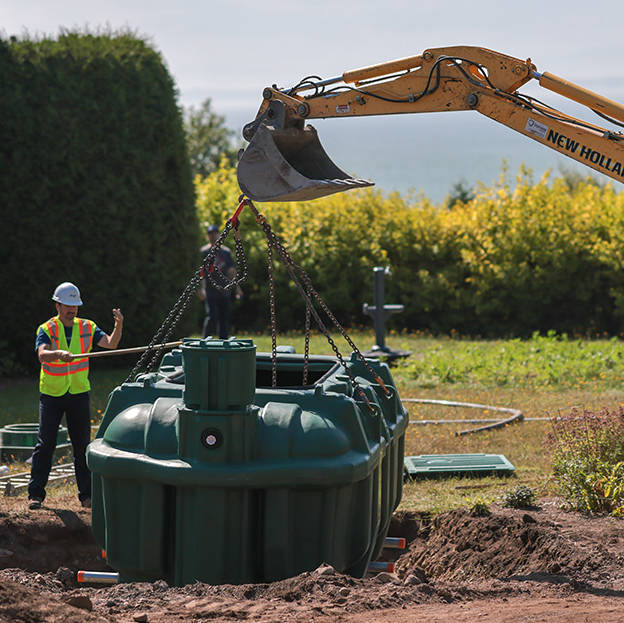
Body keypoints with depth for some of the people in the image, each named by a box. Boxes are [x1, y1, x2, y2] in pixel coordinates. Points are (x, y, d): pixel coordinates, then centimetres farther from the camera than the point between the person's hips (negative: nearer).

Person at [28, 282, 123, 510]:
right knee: (45, 443, -4)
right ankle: (35, 494, 2)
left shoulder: (87, 328, 1)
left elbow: (110, 343, -12)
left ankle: (86, 495, 10)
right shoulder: (46, 330, -8)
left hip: (79, 394, 2)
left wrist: (119, 325, -30)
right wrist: (60, 353, -47)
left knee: (82, 445, 4)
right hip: (51, 395, -2)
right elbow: (42, 354, -26)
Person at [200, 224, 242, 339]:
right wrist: (201, 288, -15)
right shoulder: (203, 251, 1)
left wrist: (237, 287, 10)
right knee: (211, 317, -15)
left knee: (225, 318, 5)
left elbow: (232, 270, 17)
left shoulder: (226, 251, 14)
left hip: (224, 291, 5)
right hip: (210, 290, -5)